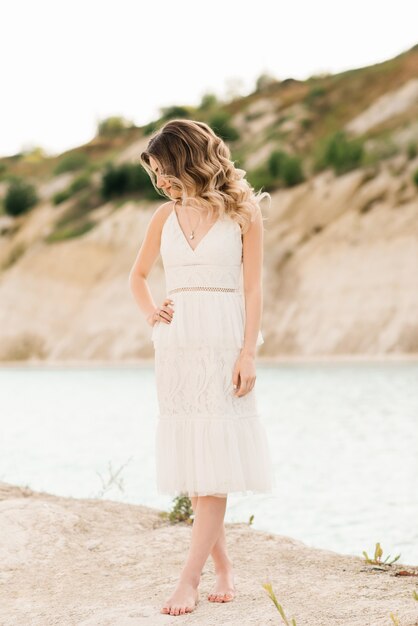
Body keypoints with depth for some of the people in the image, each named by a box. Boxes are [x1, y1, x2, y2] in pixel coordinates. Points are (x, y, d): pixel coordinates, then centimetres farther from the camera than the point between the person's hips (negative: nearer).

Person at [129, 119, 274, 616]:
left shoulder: (242, 212, 0)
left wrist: (248, 353, -10)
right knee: (190, 460, 5)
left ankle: (189, 580, -11)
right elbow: (137, 275, 23)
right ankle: (223, 569, 15)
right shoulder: (166, 215, 11)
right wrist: (149, 313, 5)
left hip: (224, 344, -4)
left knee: (214, 462, -9)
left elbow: (253, 287, -3)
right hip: (176, 346, 5)